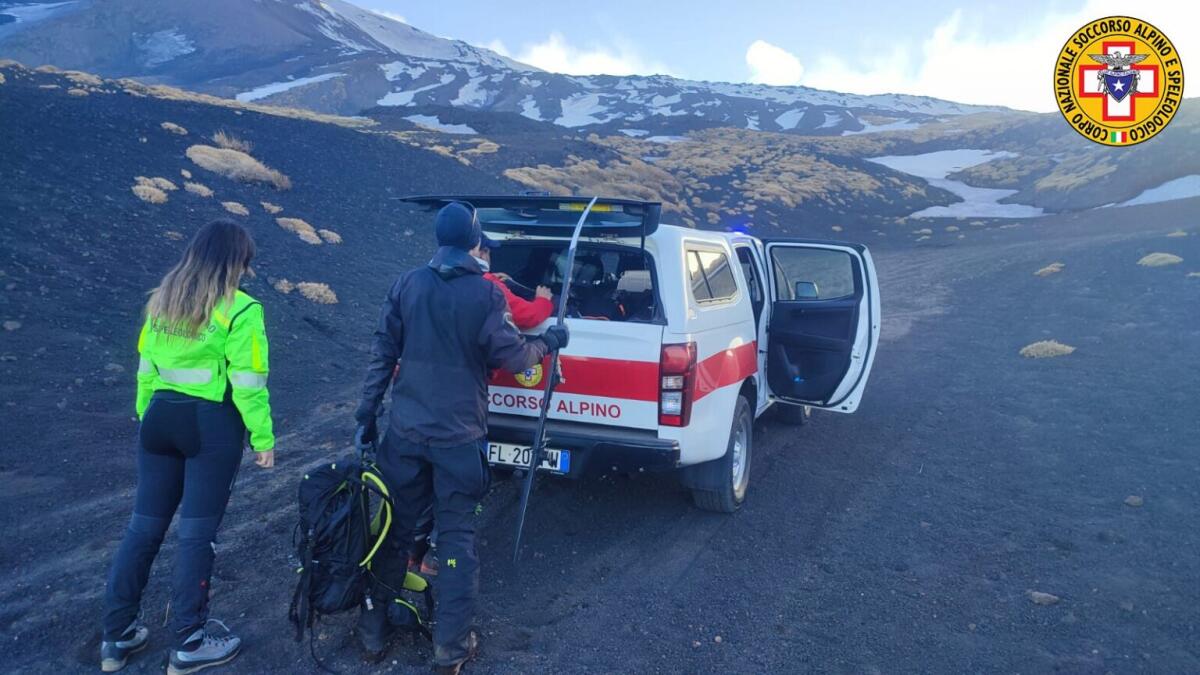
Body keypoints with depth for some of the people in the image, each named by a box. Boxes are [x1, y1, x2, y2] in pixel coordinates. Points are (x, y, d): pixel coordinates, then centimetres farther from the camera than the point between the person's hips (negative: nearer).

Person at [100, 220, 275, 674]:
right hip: (212, 425, -6)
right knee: (197, 532, 3)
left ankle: (117, 637, 25)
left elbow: (146, 367, 13)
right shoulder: (239, 310, -12)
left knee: (144, 525, 14)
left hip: (160, 418, 6)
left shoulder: (162, 299, 9)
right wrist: (263, 437, -7)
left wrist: (146, 415, 21)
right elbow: (247, 383, -14)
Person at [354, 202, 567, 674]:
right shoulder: (486, 293, -9)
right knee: (457, 538, 8)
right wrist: (549, 342, 11)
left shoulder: (408, 284, 1)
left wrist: (367, 413, 10)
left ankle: (373, 632, 27)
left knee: (395, 530, 16)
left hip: (406, 430, 3)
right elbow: (512, 357, -8)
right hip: (459, 436, -3)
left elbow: (382, 353, 3)